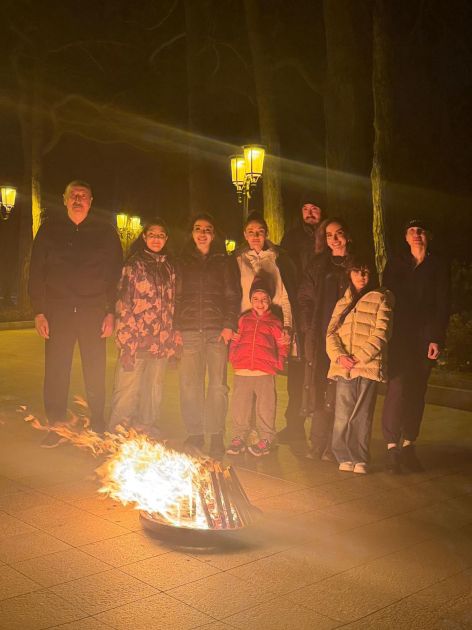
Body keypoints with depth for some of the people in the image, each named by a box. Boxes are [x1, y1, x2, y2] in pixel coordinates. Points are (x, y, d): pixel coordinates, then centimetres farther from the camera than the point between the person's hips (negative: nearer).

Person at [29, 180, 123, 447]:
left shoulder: (105, 232, 7)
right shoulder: (50, 230, 9)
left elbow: (116, 274, 5)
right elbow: (36, 272, 8)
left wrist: (111, 313, -3)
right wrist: (39, 312, -1)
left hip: (94, 312, -1)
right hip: (58, 312, 1)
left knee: (96, 373, 1)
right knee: (56, 371, 0)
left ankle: (97, 427, 10)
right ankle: (56, 427, 10)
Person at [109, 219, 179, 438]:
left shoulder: (169, 267, 14)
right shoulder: (134, 264, -2)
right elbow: (123, 304, -8)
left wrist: (172, 342, 12)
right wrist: (126, 343, -15)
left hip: (160, 342, 5)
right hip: (136, 339, -5)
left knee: (153, 393, 13)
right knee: (127, 391, -2)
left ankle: (149, 435, 24)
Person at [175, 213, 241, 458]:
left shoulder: (225, 261, 12)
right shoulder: (183, 263, 18)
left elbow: (233, 295, 5)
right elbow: (177, 297, 16)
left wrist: (229, 325, -7)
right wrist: (177, 327, 4)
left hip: (217, 330, -2)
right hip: (190, 331, 2)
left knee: (217, 384, -5)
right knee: (189, 384, -4)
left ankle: (216, 436, 1)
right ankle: (195, 435, 4)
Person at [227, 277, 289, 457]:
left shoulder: (274, 322, 11)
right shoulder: (243, 320, 15)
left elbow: (283, 345, 14)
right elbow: (235, 341, 18)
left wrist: (278, 363, 4)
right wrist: (233, 359, 6)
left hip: (265, 374, -2)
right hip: (241, 373, 2)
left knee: (265, 408, -1)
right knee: (239, 406, 4)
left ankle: (265, 439, 10)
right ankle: (239, 437, 16)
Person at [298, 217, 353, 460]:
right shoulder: (318, 264, 13)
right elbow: (305, 298, 12)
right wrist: (310, 328, 0)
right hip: (320, 337, 1)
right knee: (320, 389, 0)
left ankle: (334, 447, 2)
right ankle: (318, 445, 6)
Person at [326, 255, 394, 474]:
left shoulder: (380, 299, 5)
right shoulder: (342, 303, 19)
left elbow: (380, 334, -5)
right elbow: (332, 333, 10)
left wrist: (359, 357, -13)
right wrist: (339, 356, -8)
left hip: (368, 366, -3)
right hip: (343, 367, 3)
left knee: (362, 415, -1)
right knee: (342, 415, 0)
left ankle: (360, 459, 8)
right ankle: (344, 457, 11)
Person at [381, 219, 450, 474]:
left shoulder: (438, 266, 9)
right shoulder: (395, 265, 12)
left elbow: (443, 305, 3)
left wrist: (437, 339, -7)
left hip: (425, 338, 1)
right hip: (398, 336, 0)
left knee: (417, 392, 2)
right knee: (397, 388, -11)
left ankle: (408, 446, 11)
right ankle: (392, 447, -9)